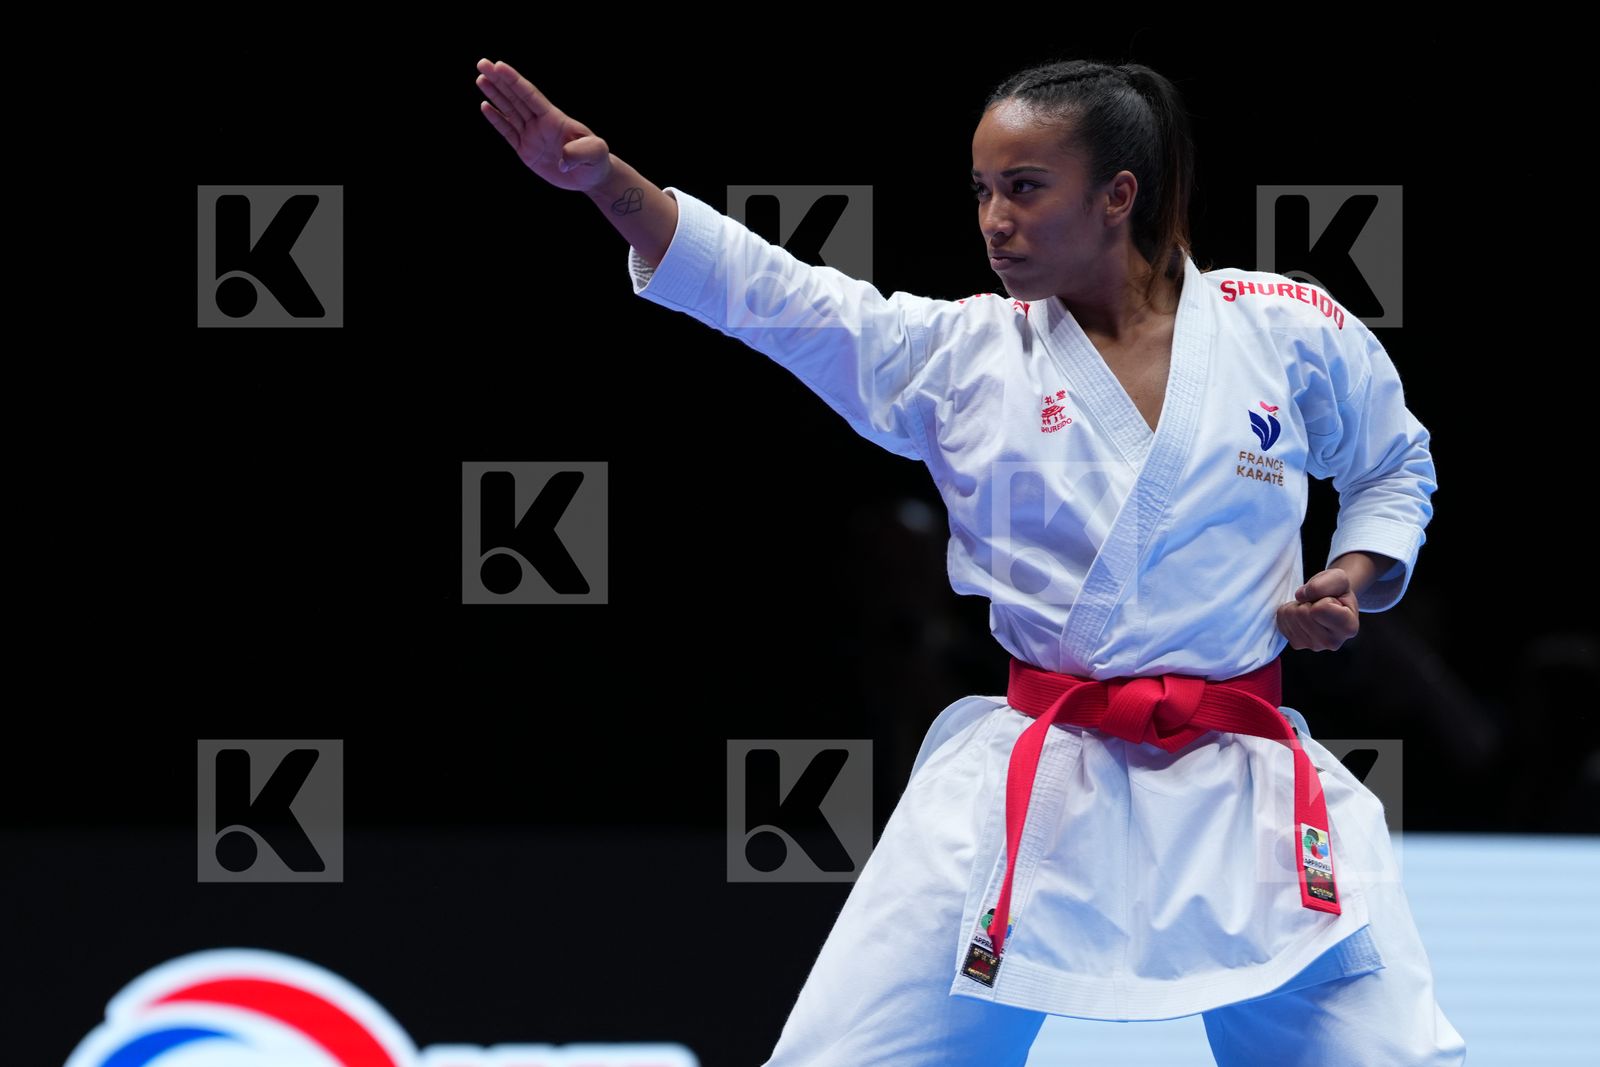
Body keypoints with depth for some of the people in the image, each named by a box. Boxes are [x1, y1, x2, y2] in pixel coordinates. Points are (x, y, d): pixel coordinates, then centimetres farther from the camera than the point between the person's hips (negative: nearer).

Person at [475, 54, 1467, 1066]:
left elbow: (1394, 465, 17)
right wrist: (604, 178, -16)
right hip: (1029, 783, 0)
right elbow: (765, 289, -5)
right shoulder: (964, 355, 2)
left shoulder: (1286, 331, 0)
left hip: (1245, 785, 0)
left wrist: (1358, 579, -2)